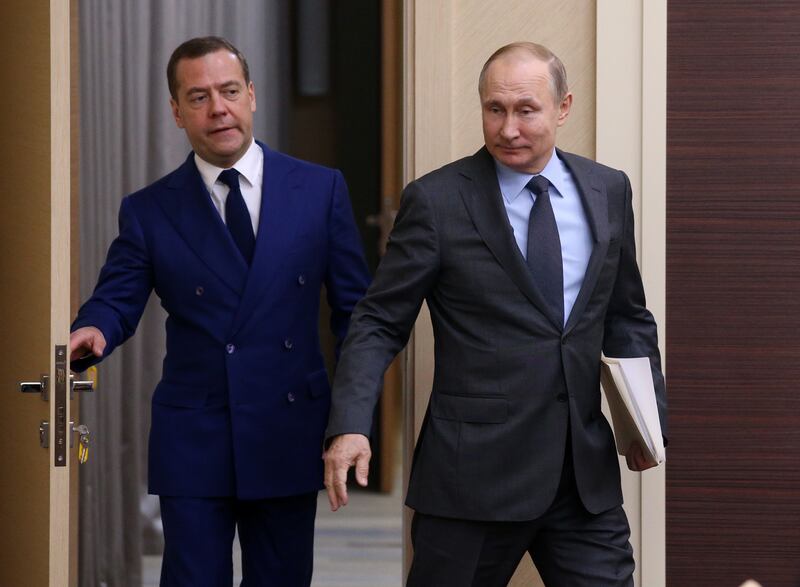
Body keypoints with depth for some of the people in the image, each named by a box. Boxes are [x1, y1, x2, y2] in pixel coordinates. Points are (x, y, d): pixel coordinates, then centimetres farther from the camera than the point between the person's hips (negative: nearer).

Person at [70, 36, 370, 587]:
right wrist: (92, 334, -23)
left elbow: (354, 308, 4)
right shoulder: (149, 211, 3)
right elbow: (115, 302, 2)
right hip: (192, 442, 0)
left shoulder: (321, 189, 3)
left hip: (289, 437, 1)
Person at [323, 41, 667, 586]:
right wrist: (350, 425, -18)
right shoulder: (436, 200, -5)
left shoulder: (608, 191, 8)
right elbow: (380, 323, -4)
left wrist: (649, 414, 4)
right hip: (474, 472, -3)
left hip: (587, 472, 4)